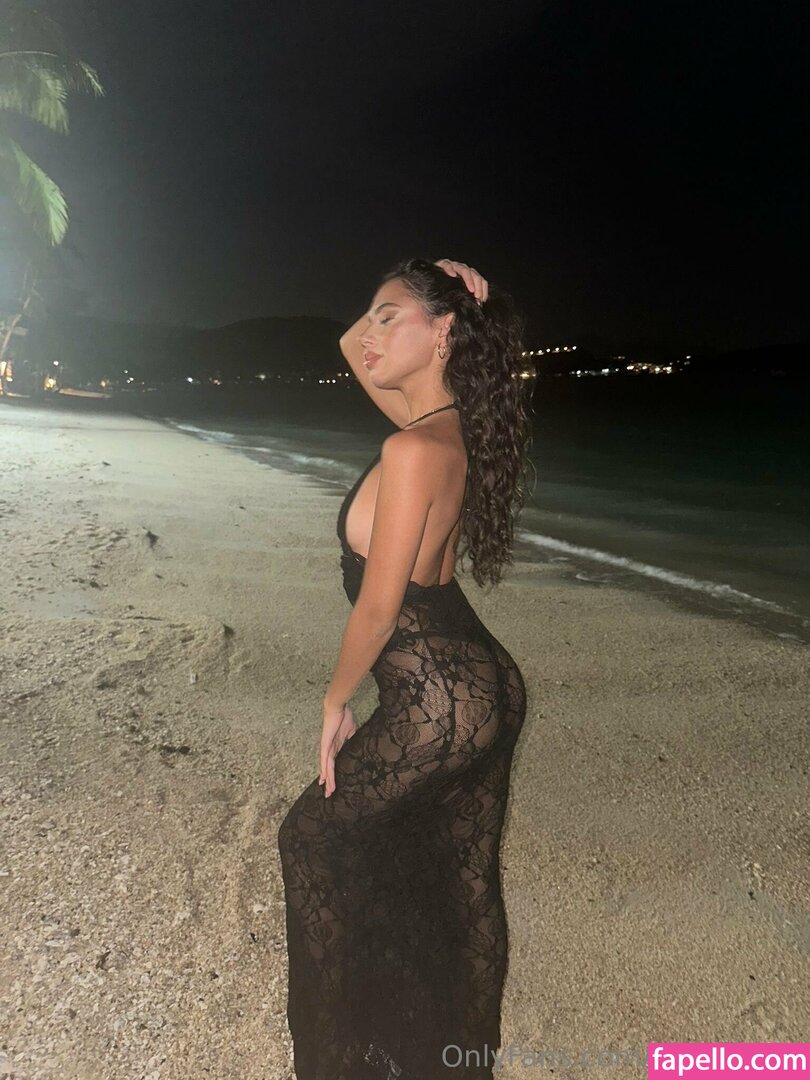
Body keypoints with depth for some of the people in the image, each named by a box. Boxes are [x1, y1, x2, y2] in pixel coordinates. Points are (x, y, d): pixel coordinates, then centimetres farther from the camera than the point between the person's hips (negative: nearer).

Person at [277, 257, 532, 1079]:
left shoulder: (414, 449, -23)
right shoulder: (452, 427, 3)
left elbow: (378, 609, -20)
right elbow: (352, 349, 18)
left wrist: (335, 704, -6)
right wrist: (422, 302, 3)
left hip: (437, 707, -8)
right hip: (485, 687, 8)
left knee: (314, 841, 17)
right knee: (463, 881, 23)